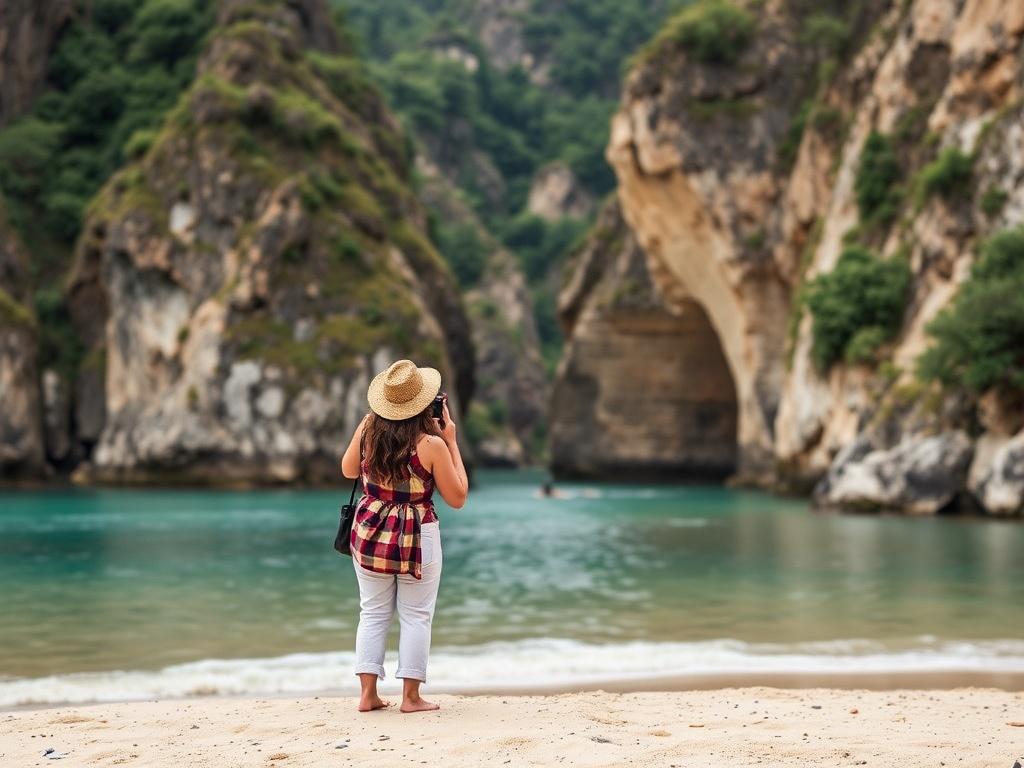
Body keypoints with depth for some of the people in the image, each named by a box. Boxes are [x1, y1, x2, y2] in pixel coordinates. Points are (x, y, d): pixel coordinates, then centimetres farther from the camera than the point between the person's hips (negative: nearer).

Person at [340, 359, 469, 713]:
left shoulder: (368, 427, -6)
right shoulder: (432, 444, -18)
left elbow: (348, 470, 13)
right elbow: (457, 498, -6)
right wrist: (452, 442, -4)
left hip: (370, 531, 4)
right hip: (416, 537, -4)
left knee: (373, 613, 13)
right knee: (415, 617, 8)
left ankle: (367, 693, 13)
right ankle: (411, 696, 11)